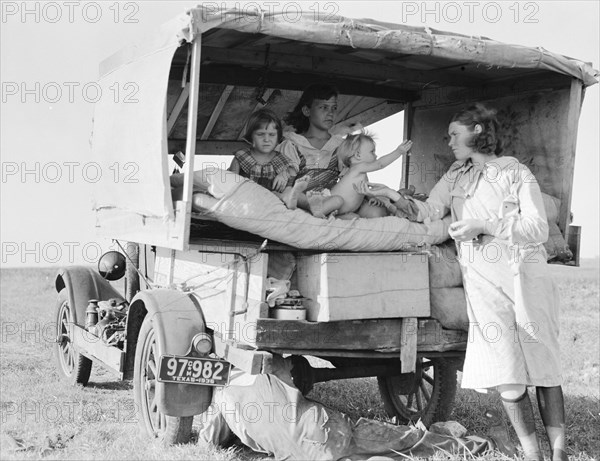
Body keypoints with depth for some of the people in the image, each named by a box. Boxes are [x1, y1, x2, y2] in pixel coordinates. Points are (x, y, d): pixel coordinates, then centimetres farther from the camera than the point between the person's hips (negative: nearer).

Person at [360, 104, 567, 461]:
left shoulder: (517, 173, 4)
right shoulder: (456, 177, 18)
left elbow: (538, 229, -5)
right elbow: (428, 212, 8)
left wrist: (484, 225, -12)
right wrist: (392, 195, -5)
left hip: (525, 280, -2)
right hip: (483, 284, 3)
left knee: (544, 368, 1)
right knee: (506, 377, -6)